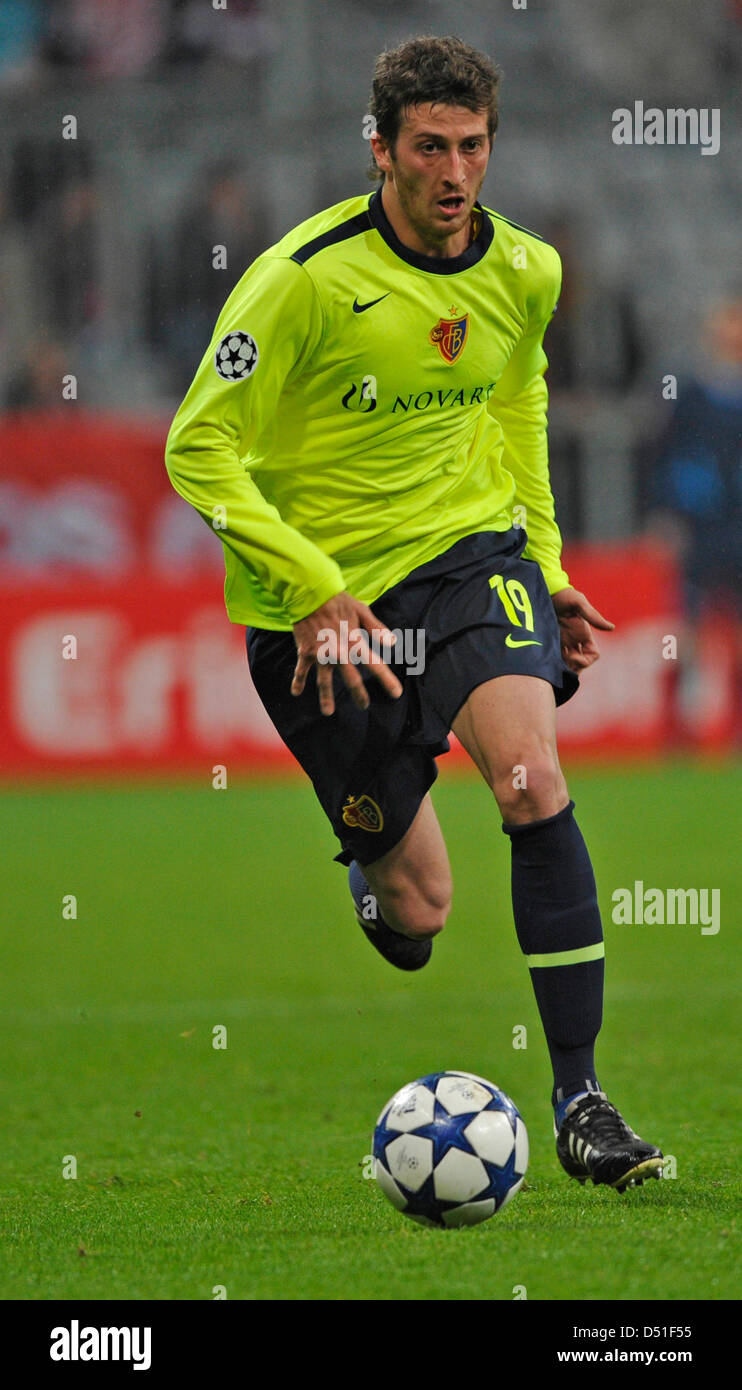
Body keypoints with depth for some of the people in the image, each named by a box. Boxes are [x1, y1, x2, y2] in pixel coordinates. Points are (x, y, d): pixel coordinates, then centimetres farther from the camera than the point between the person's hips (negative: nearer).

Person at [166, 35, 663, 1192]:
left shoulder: (524, 272, -1)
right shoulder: (309, 276, -18)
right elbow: (199, 449, -14)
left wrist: (544, 562, 18)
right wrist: (315, 594, -21)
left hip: (472, 551, 3)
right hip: (326, 592, -3)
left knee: (532, 779, -26)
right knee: (419, 913, 1)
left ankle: (579, 1095, -21)